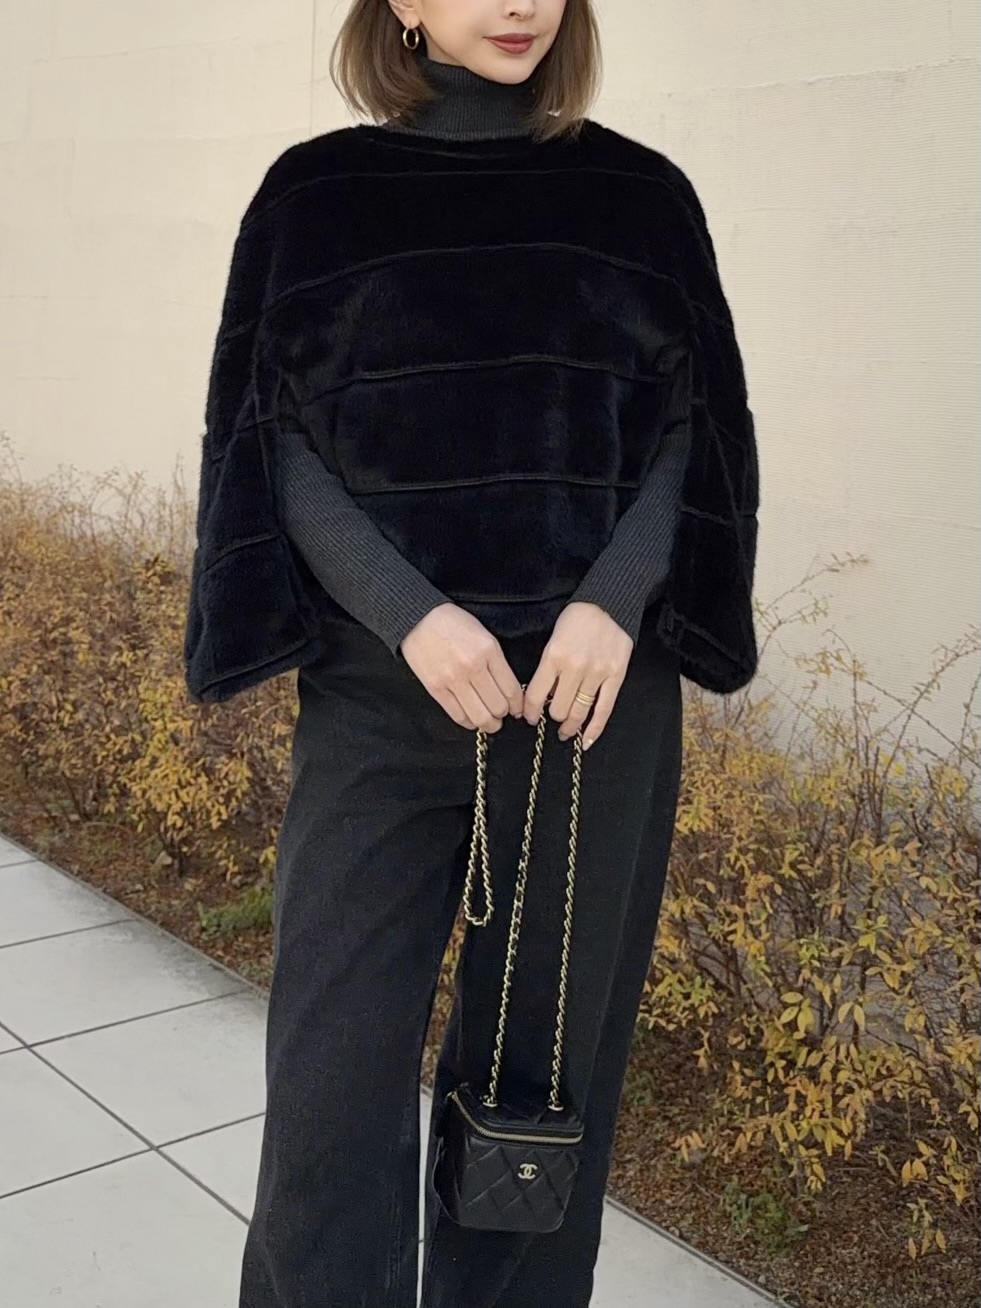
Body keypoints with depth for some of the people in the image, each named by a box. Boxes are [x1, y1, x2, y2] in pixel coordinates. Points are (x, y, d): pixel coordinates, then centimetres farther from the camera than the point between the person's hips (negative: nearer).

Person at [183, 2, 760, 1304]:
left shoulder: (642, 194, 7)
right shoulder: (316, 192, 4)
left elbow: (699, 424, 7)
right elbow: (273, 439, 1)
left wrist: (615, 600, -11)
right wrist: (409, 612, -13)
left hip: (599, 688, 1)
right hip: (378, 685, 0)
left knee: (546, 1050, 9)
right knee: (335, 1063, -1)